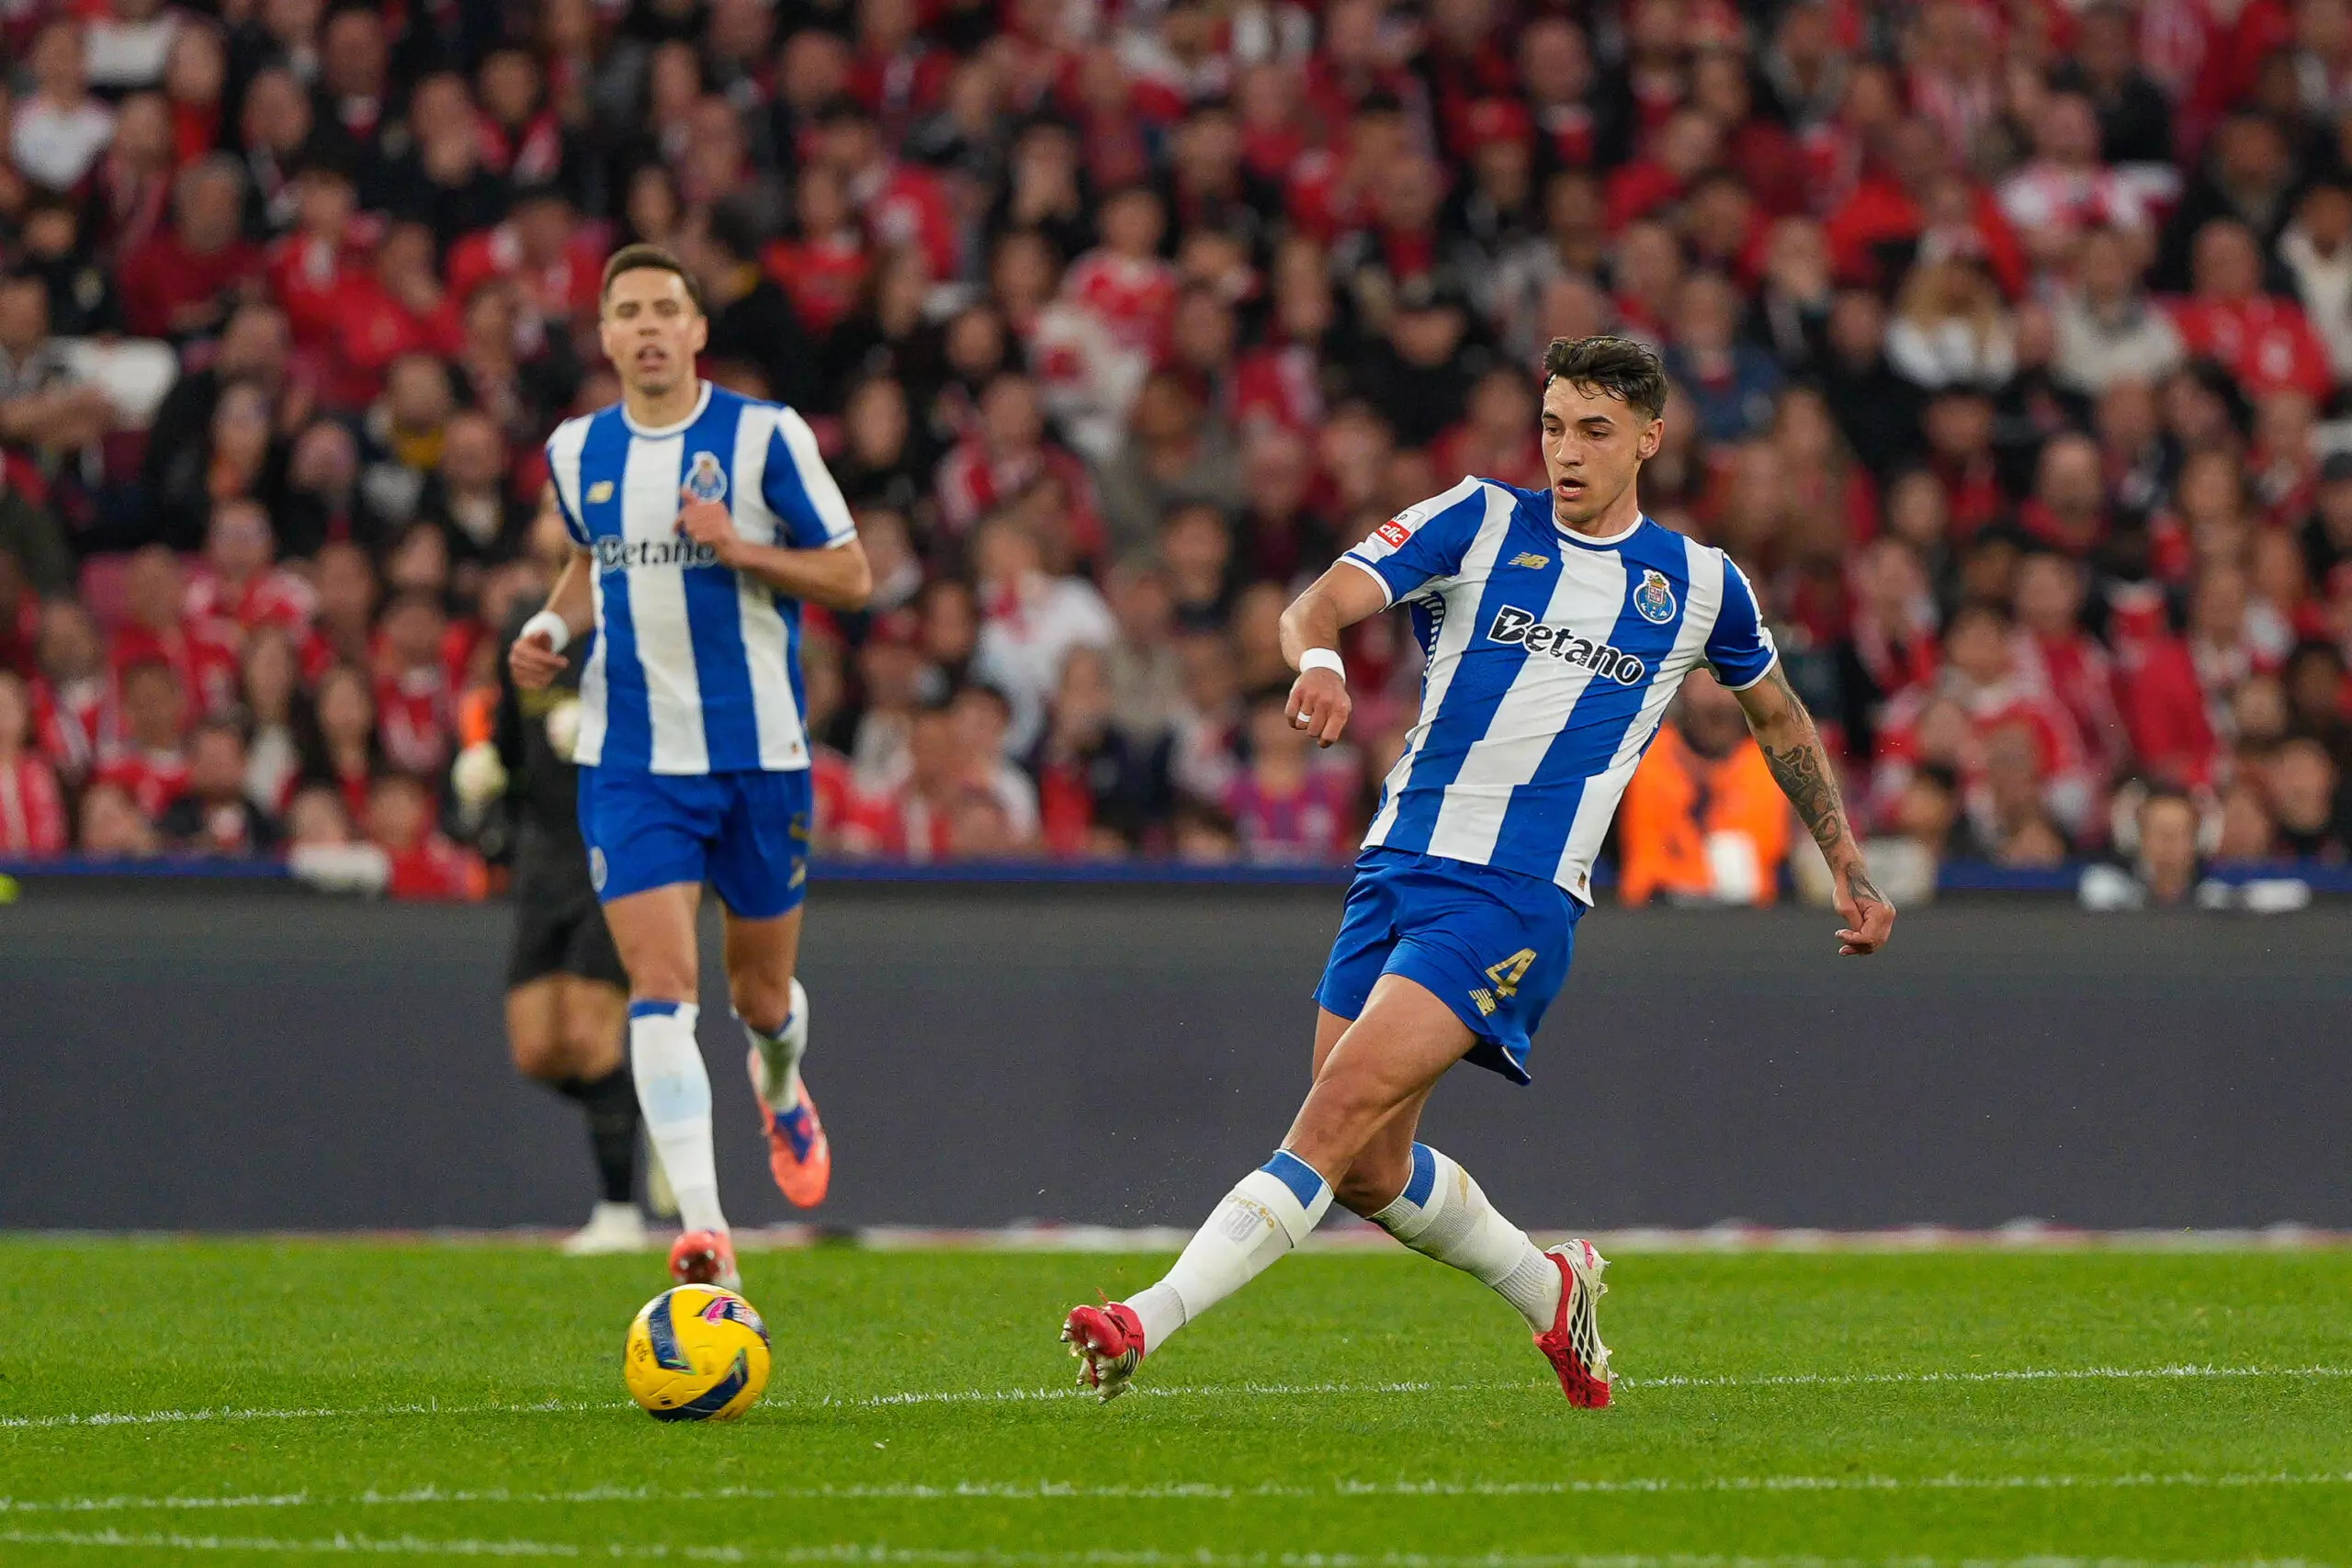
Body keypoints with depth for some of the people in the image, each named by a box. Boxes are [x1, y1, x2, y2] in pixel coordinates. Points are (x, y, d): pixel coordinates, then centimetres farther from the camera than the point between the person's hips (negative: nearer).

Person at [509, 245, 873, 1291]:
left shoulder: (764, 437, -6)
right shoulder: (576, 452, 6)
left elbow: (852, 577, -4)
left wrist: (743, 548, -19)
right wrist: (550, 629, 6)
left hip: (756, 755, -1)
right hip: (629, 763, 1)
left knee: (761, 992, 12)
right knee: (659, 984, -15)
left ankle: (780, 1086, 51)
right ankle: (703, 1231, -22)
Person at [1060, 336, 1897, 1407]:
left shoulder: (1700, 585, 8)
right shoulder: (1478, 523, 6)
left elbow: (1779, 717, 27)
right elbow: (1319, 603, -9)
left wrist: (1847, 867, 28)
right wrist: (1317, 654, -33)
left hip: (1516, 904, -3)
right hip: (1400, 866, 3)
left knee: (1337, 1116, -19)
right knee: (1370, 1172, 7)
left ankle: (1149, 1322, -26)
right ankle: (1550, 1291, 34)